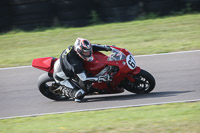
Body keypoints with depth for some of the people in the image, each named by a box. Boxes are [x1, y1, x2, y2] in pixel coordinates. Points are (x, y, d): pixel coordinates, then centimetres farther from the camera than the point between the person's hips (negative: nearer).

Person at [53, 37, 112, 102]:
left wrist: (107, 47, -12)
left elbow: (93, 46, -4)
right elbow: (84, 79, -31)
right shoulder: (76, 63, -39)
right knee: (80, 93, -19)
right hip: (61, 77, -8)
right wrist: (101, 78, -34)